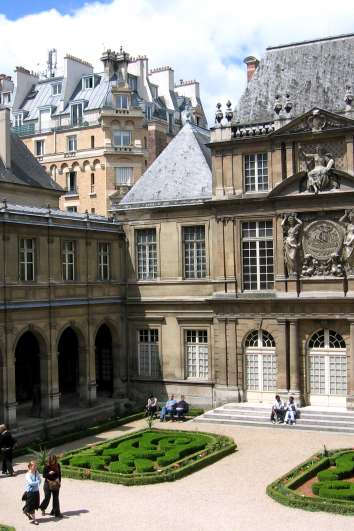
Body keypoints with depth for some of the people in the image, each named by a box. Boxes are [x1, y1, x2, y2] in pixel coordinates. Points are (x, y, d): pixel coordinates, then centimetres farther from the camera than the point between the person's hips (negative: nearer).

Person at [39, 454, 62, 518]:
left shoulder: (57, 465, -2)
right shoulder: (47, 466, -11)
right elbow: (44, 475, -6)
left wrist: (59, 481, 0)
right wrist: (49, 473, -24)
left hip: (55, 484, 3)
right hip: (48, 484, -3)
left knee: (56, 498, 3)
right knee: (47, 497, 2)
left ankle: (56, 512, 9)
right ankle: (43, 509, 31)